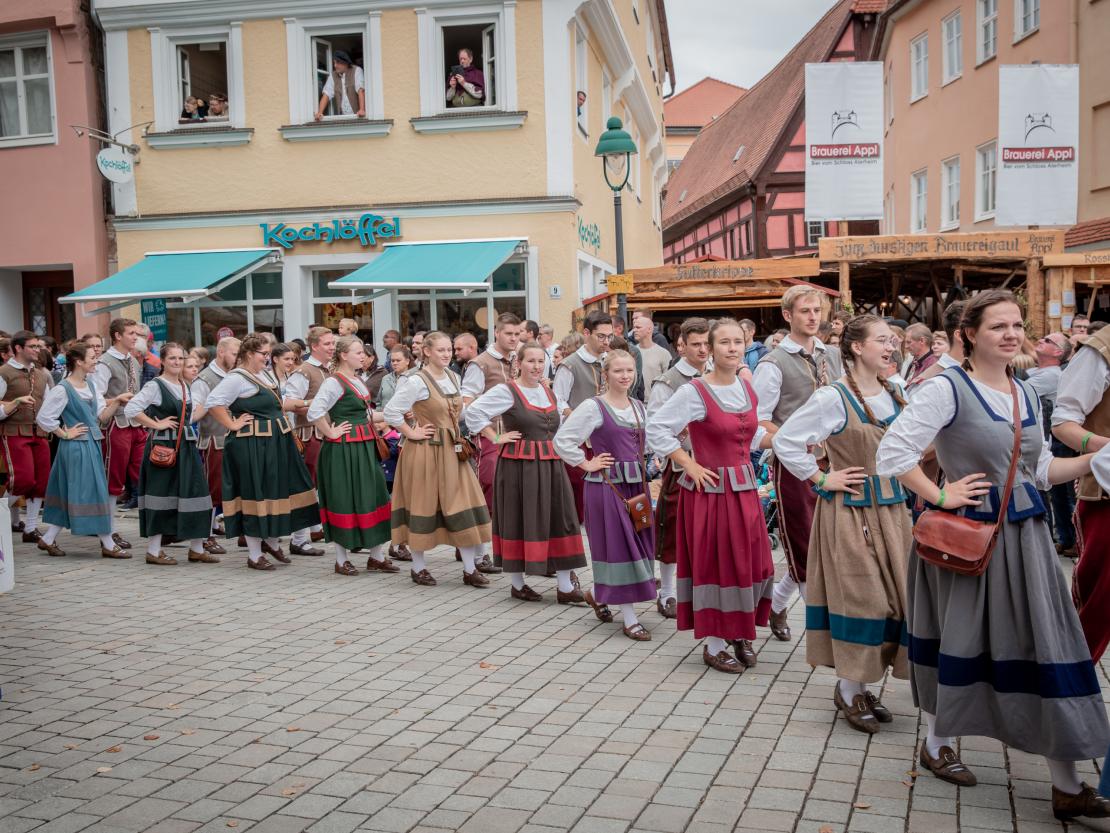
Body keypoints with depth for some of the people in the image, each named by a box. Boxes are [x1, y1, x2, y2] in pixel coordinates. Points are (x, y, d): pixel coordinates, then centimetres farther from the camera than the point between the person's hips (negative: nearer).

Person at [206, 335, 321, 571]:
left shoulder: (264, 374, 14)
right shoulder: (236, 378, -13)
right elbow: (213, 403, -23)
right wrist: (232, 425, -18)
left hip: (276, 443, 9)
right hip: (252, 445, -9)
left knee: (279, 491, 13)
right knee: (256, 495, -2)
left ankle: (272, 541, 31)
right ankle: (254, 555, 8)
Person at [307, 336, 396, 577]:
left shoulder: (357, 381, 14)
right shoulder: (334, 382, -13)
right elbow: (314, 413, -24)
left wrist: (389, 416, 15)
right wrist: (331, 433, -16)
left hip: (364, 448, 9)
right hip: (343, 450, -8)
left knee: (373, 498, 9)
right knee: (344, 501, 0)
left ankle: (376, 556, 18)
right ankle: (342, 560, 12)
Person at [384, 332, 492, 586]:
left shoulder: (453, 377, 8)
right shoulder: (417, 381, -14)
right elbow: (391, 412, -16)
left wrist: (455, 435, 14)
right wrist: (411, 433, -12)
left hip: (452, 450, 7)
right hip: (425, 451, -6)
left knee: (464, 506, 3)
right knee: (423, 506, 4)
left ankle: (469, 569, 9)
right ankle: (418, 567, 19)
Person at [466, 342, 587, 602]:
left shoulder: (548, 392, 15)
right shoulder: (506, 391, -7)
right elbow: (473, 412, -14)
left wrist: (556, 447, 14)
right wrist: (496, 438, -13)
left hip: (550, 465, 6)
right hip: (518, 465, -6)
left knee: (560, 520, 4)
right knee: (519, 522, 3)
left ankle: (565, 587, 10)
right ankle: (517, 584, 18)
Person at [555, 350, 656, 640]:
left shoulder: (639, 407, 11)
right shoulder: (593, 407, -9)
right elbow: (562, 440, -12)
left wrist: (641, 473, 13)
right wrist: (587, 464, -9)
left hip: (636, 484, 7)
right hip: (606, 485, -7)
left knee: (639, 545, 10)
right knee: (619, 547, -3)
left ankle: (597, 594, 33)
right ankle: (629, 619, 6)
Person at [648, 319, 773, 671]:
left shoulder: (747, 388, 7)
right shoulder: (695, 391, -15)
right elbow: (656, 429, -15)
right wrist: (691, 467, -14)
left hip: (744, 488, 6)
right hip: (710, 489, -6)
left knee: (750, 562, 11)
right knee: (715, 564, 3)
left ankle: (740, 635, 29)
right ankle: (714, 645, 18)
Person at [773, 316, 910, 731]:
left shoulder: (895, 394, 7)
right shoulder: (832, 397, -13)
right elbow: (785, 441, -13)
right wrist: (821, 479, -10)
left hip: (891, 509, 7)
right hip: (850, 511, -6)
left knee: (893, 595, 8)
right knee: (859, 598, -2)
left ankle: (865, 683, 23)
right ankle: (849, 689, 14)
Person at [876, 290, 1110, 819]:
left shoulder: (1024, 394, 9)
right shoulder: (948, 388, -14)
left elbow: (1038, 469, 15)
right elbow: (892, 452, -18)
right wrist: (941, 497, -16)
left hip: (1023, 534, 7)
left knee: (1046, 646, 7)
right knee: (959, 640, 8)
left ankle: (1067, 786, 16)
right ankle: (936, 744, 32)